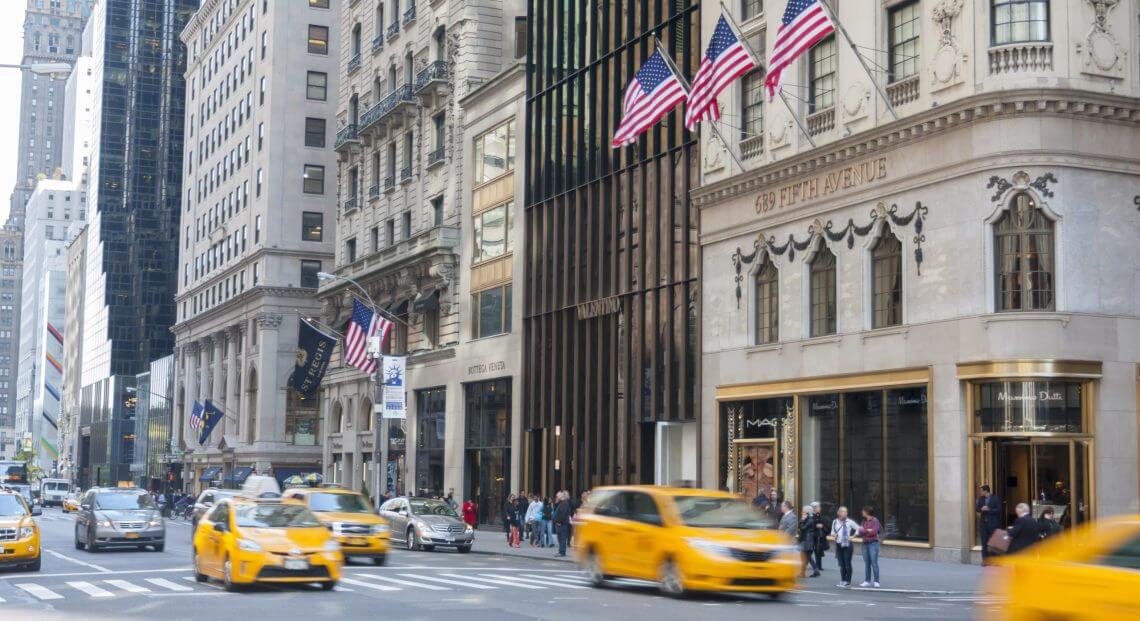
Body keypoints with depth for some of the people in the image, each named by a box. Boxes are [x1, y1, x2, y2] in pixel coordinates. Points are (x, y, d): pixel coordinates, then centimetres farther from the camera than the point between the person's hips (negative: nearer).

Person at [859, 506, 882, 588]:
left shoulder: (875, 520, -6)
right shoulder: (864, 521, 12)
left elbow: (874, 532, -14)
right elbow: (860, 530, 3)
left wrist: (864, 530, -5)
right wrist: (868, 530, -12)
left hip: (873, 543, -6)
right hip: (865, 543, 6)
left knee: (874, 562, -9)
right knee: (866, 563, 7)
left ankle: (876, 581, -6)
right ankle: (867, 581, 11)